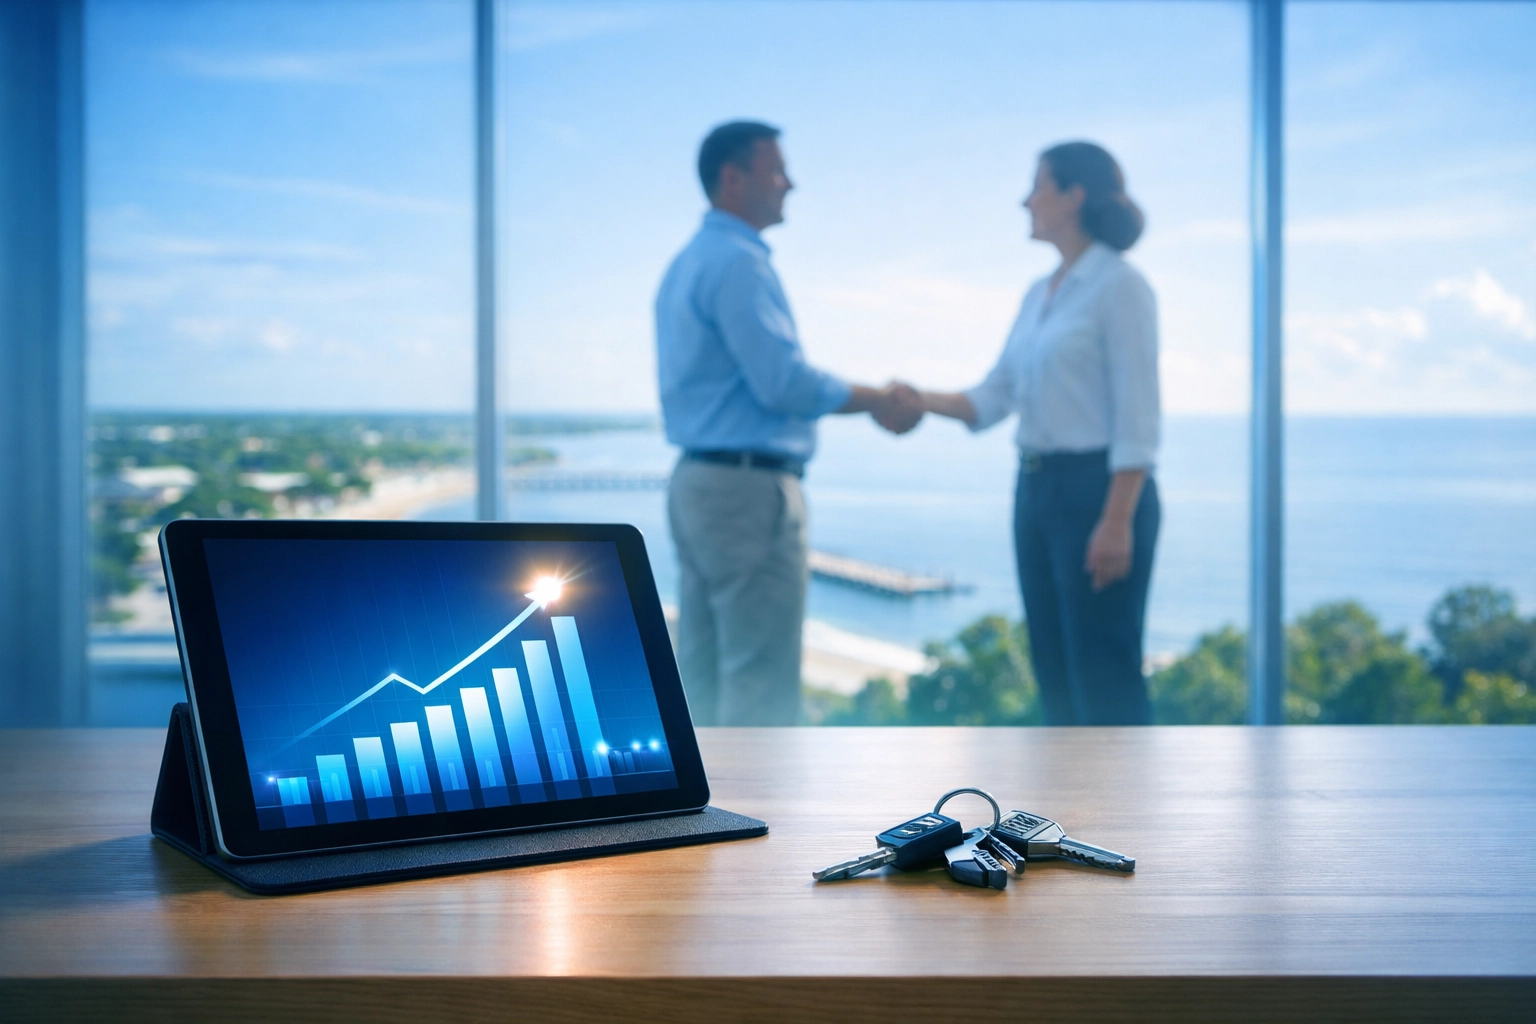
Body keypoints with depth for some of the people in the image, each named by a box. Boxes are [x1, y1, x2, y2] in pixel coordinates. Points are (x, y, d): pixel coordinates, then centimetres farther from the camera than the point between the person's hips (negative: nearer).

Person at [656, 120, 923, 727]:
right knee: (760, 681, -5)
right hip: (749, 488, -10)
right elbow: (784, 382, -19)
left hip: (696, 481, 10)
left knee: (703, 675, 12)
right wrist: (877, 401, -6)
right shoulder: (739, 261, -13)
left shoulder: (686, 264, 18)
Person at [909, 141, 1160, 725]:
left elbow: (1136, 417, -15)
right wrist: (921, 400, -2)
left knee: (1104, 682, -5)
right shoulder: (1040, 295, 15)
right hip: (1036, 490, 9)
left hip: (1101, 490, -8)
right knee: (1057, 677, 11)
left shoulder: (1120, 285, -9)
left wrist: (1117, 522, -20)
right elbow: (994, 397, 13)